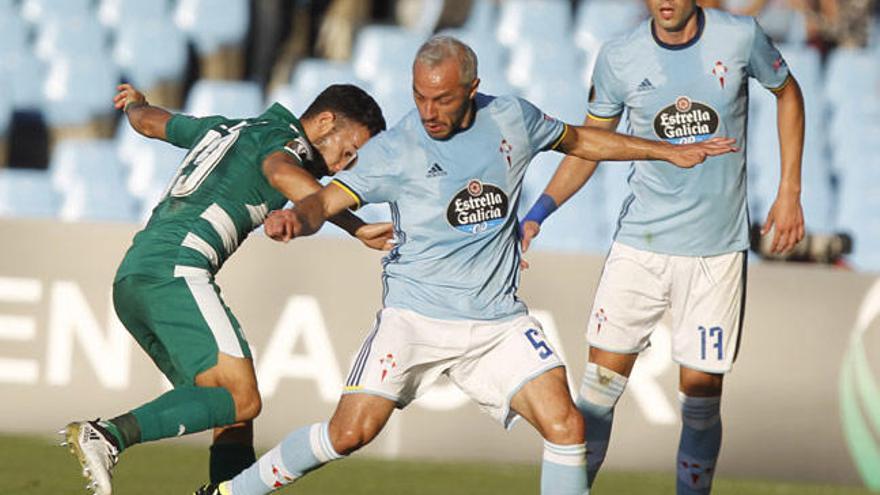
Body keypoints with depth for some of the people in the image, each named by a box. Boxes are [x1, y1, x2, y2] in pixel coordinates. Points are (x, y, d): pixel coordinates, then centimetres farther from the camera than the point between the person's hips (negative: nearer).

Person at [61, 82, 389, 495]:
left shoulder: (225, 129, 28)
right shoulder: (284, 139, 2)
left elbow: (148, 121, 45)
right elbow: (282, 172, -24)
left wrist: (135, 104, 69)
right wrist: (357, 228, -28)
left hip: (128, 282, 10)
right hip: (175, 272, -10)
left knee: (234, 407, 7)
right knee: (241, 399, -19)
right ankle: (109, 437, -32)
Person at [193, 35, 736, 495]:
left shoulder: (511, 119, 2)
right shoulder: (395, 149, -9)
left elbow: (579, 139, 20)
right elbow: (326, 201, -14)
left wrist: (668, 151, 25)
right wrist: (295, 217, -38)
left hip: (499, 322, 3)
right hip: (415, 316, -3)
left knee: (565, 427, -12)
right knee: (350, 432, -14)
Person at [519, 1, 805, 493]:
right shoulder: (619, 58, -4)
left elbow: (788, 93, 11)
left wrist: (790, 192, 7)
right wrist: (539, 212, -4)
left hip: (718, 249, -1)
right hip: (640, 243, 1)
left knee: (701, 389, -1)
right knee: (603, 378, -4)